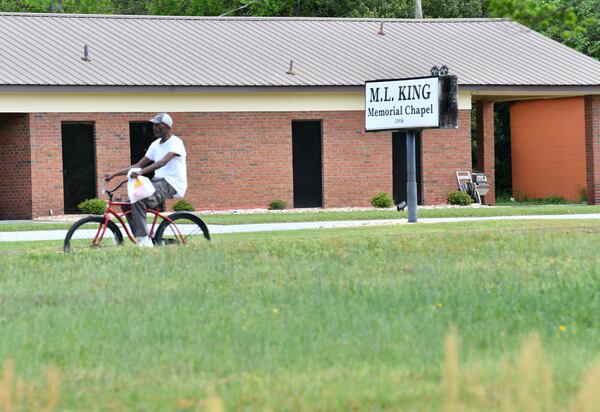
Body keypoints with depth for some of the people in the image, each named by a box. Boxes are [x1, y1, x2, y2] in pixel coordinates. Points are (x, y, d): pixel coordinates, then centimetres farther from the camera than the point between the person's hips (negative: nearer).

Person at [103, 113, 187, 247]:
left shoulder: (175, 143, -10)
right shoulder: (156, 145, 16)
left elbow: (163, 161, -28)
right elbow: (138, 165, 15)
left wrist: (141, 172, -41)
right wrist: (114, 174, 6)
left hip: (172, 183, -9)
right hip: (158, 181, 9)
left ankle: (144, 240, -30)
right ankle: (143, 241, -5)